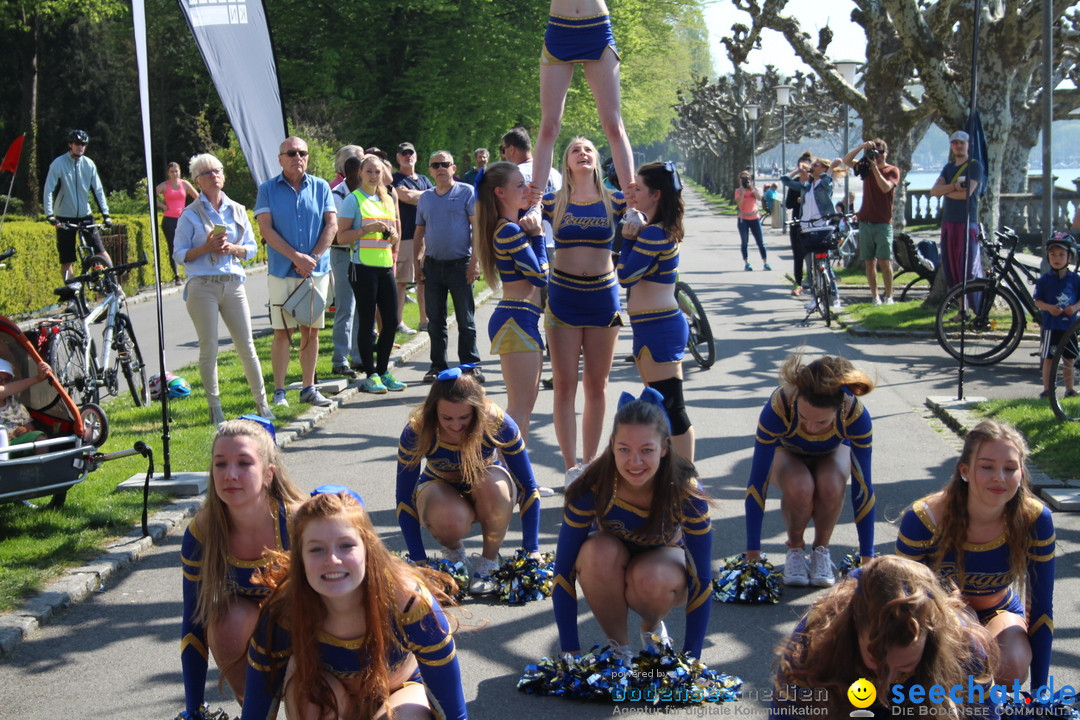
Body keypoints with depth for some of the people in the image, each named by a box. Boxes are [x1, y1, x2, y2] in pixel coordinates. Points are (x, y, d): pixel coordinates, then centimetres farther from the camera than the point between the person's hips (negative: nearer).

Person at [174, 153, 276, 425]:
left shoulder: (237, 210, 11)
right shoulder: (190, 214, 2)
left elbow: (251, 248, 11)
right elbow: (179, 254, -1)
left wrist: (232, 248, -9)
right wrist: (205, 248, -16)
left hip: (233, 283, 3)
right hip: (202, 287, -2)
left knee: (246, 346, 3)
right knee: (209, 349, 1)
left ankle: (261, 402, 14)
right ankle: (215, 407, 10)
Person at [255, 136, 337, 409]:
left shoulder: (320, 187, 7)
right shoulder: (268, 189, 2)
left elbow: (331, 225, 2)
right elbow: (266, 229, -6)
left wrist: (312, 258, -10)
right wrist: (296, 257, -14)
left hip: (316, 271, 2)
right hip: (282, 272, -2)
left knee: (311, 331, 6)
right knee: (282, 332, -1)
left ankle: (308, 388, 14)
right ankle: (279, 391, 5)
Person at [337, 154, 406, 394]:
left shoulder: (387, 200, 16)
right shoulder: (353, 200, -2)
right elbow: (341, 237, -7)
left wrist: (392, 234, 1)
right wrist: (368, 229, -17)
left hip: (385, 266, 6)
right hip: (363, 268, -6)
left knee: (391, 320, 5)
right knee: (367, 321, -2)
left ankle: (383, 371, 17)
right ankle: (370, 375, 5)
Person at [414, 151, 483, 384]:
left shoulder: (467, 192, -1)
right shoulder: (425, 198, 13)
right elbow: (419, 232, 18)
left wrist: (474, 260, -14)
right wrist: (417, 261, 7)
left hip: (459, 264, -4)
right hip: (433, 266, 4)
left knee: (466, 319, 1)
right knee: (435, 320, 7)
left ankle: (471, 364, 8)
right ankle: (438, 365, 15)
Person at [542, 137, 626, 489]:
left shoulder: (615, 202, 3)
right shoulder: (552, 202, 2)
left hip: (603, 297, 1)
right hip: (562, 297, -1)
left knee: (597, 386, 8)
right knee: (565, 386, -1)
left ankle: (589, 463, 18)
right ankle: (571, 467, 4)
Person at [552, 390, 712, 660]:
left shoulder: (686, 492, -30)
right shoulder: (592, 489, -30)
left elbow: (701, 578, -23)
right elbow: (563, 572, -24)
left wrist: (691, 658, -23)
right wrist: (571, 653, -25)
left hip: (663, 564, 0)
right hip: (609, 569, 1)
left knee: (653, 579, -36)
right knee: (599, 552, -35)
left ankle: (653, 626, 0)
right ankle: (618, 644, -10)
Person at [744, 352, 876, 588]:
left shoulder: (856, 414, -36)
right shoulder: (779, 405, -39)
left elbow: (862, 487, -27)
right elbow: (757, 482, -32)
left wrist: (867, 559, -24)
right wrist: (752, 554, -29)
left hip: (833, 453, 1)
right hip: (786, 453, -1)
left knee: (831, 487, -34)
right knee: (799, 488, -35)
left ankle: (821, 549, -7)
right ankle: (795, 549, -7)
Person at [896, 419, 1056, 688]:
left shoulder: (1035, 520, -23)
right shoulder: (922, 520, -29)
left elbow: (1041, 608, -12)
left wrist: (1039, 689, -11)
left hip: (998, 612, 1)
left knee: (1012, 666, -31)